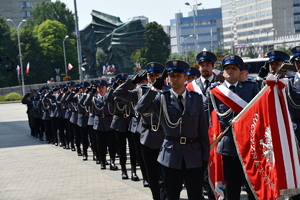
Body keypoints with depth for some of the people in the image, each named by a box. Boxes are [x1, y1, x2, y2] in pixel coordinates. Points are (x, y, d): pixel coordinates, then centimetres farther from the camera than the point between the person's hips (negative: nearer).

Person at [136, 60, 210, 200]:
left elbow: (203, 128, 5)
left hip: (194, 156, 0)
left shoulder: (196, 98, 4)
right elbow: (140, 109, -16)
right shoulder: (162, 97, 1)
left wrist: (205, 156, 3)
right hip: (171, 155, 0)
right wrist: (155, 88, -21)